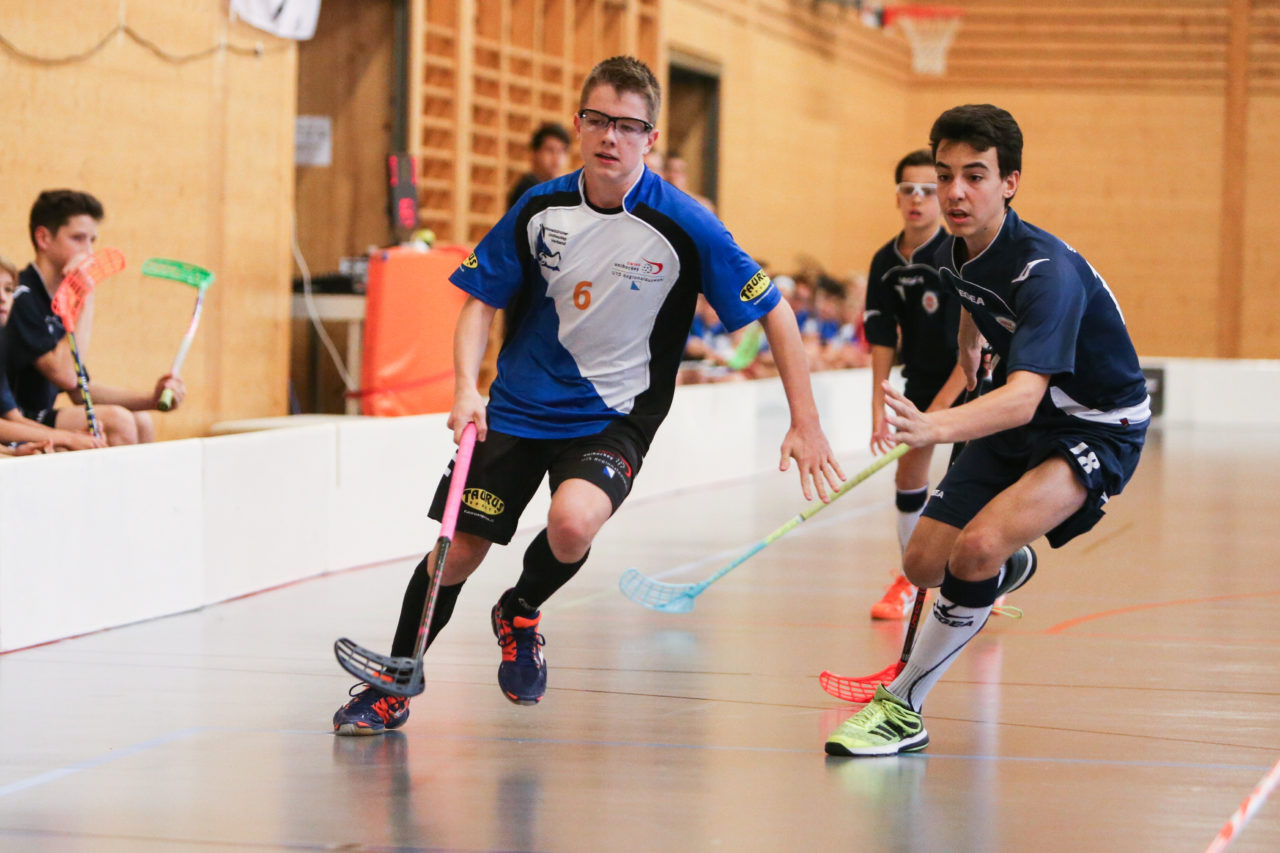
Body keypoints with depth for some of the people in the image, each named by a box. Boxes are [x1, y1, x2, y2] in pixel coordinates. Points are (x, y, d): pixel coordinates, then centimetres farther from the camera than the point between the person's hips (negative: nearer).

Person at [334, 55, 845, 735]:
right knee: (458, 548, 0)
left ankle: (520, 613, 3)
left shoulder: (684, 226, -14)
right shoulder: (540, 209, -5)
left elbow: (774, 312, -7)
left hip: (612, 417, -3)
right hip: (517, 406, 3)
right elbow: (481, 302, 5)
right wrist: (465, 389, -13)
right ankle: (390, 690, 22)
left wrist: (805, 424, -11)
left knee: (572, 523, -31)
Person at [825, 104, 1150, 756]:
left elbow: (1025, 398, -46)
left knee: (978, 549, -30)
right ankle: (1009, 567, 44)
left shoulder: (1047, 271, -33)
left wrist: (936, 428, -61)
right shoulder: (952, 256, -8)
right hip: (1013, 419, 8)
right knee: (924, 563, 6)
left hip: (1098, 428, -8)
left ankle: (903, 709, -13)